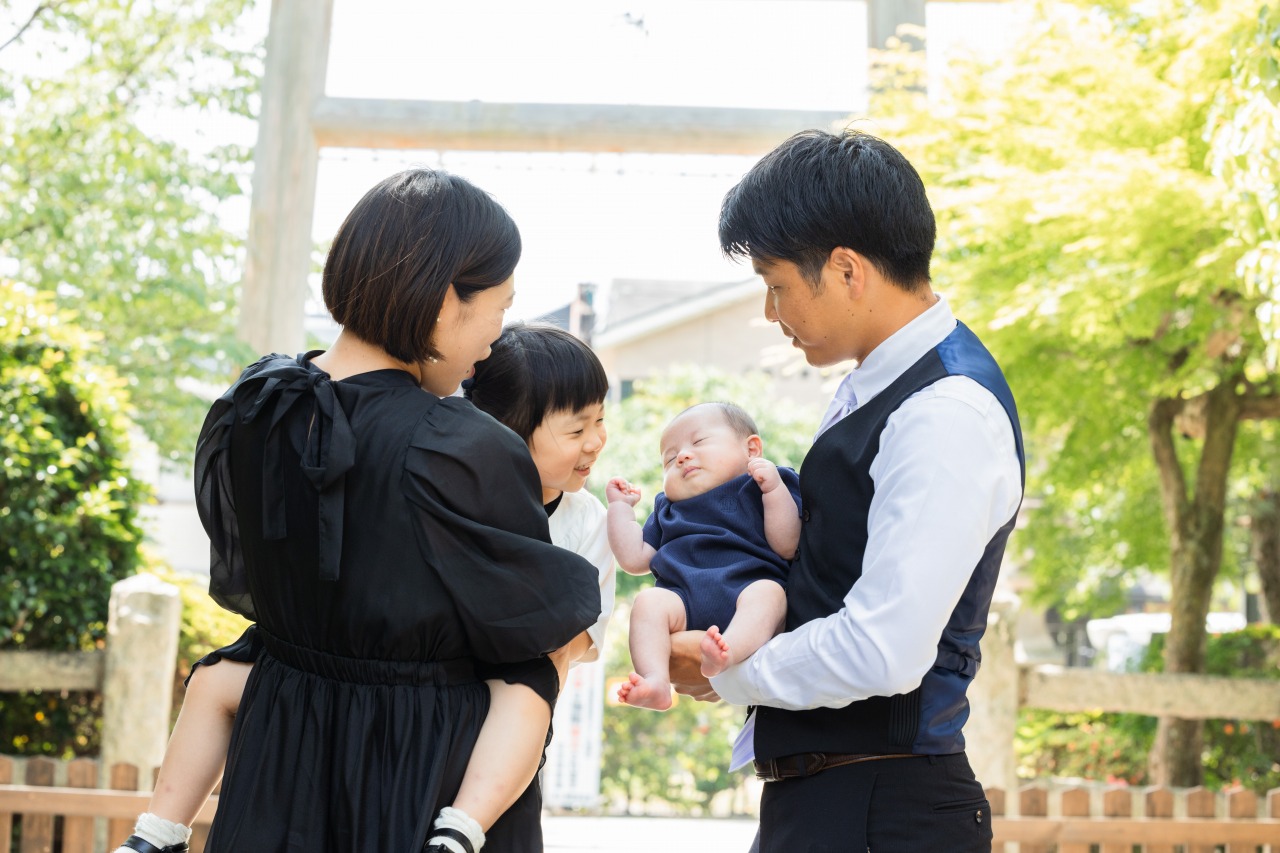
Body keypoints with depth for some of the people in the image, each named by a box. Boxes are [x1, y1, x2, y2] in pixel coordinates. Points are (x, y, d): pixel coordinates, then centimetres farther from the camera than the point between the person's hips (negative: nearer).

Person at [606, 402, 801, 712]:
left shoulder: (755, 492, 19)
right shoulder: (669, 509, 36)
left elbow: (787, 547, 2)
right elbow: (635, 559, 30)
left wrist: (774, 487, -6)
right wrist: (620, 506, 31)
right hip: (684, 598, 4)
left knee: (768, 592, -35)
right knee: (649, 601, -26)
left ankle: (726, 654, -62)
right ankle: (655, 682, -45)